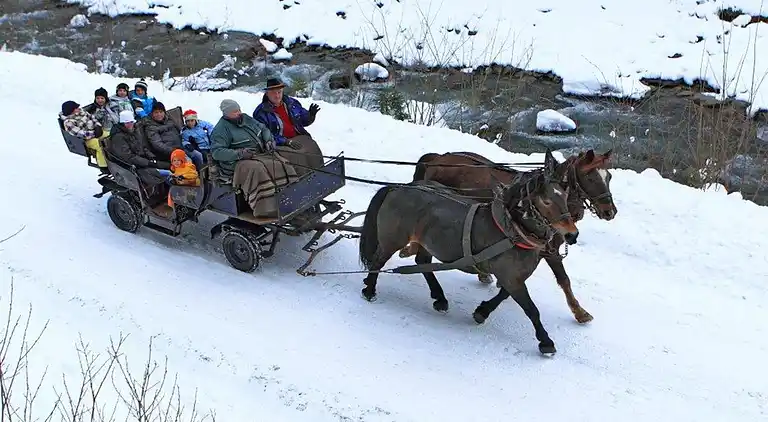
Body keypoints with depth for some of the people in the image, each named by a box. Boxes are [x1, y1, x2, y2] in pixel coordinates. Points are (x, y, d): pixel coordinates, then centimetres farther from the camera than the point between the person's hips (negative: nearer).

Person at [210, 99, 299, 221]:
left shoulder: (246, 119, 16)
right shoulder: (222, 128, -5)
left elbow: (264, 129, 28)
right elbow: (216, 152, -14)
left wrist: (269, 141, 7)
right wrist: (238, 154, -25)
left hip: (262, 154, 7)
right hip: (239, 162, -7)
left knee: (283, 166, -18)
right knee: (257, 171, -38)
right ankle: (265, 210, -41)